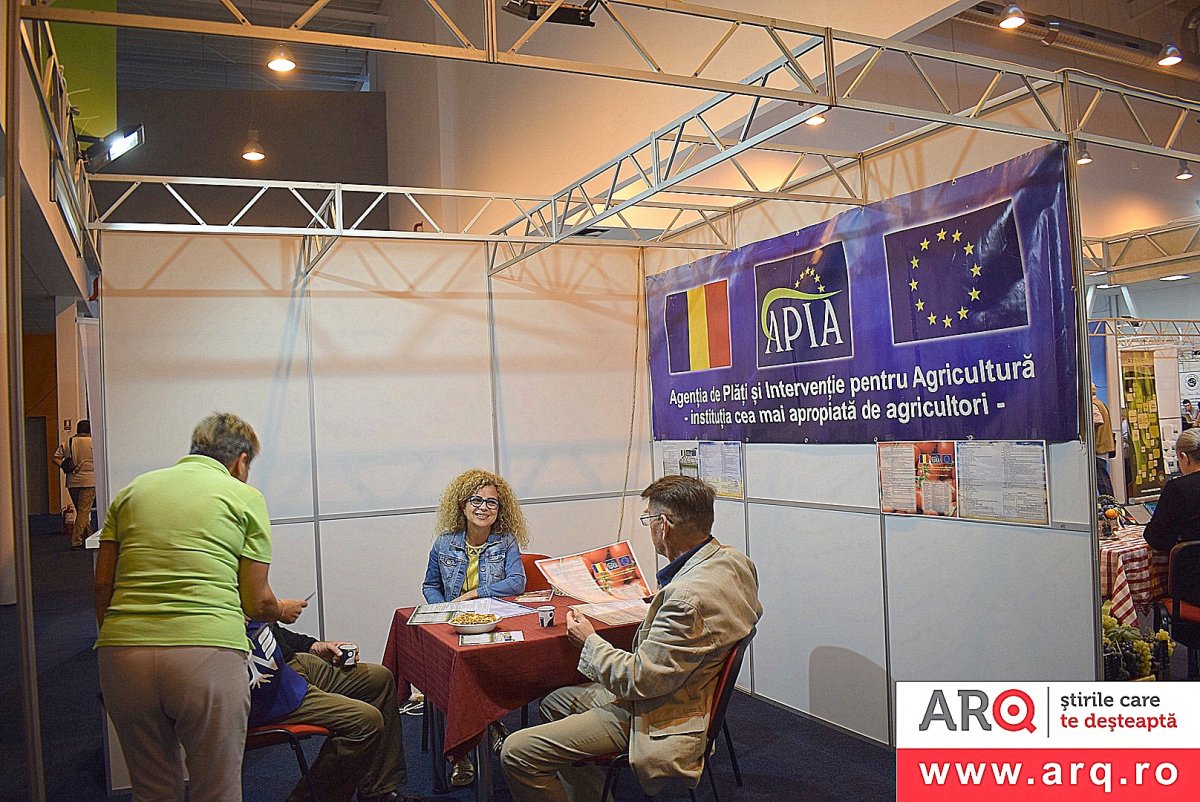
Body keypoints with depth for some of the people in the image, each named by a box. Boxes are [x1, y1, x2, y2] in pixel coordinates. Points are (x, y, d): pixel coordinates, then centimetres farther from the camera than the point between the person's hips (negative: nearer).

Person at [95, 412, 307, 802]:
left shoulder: (131, 491, 17)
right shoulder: (244, 496, 6)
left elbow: (102, 584, 14)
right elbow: (257, 602, 6)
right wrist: (283, 610, 27)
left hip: (123, 656, 5)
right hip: (209, 653, -4)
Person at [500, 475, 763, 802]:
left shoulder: (687, 597, -33)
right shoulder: (735, 560, -4)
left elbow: (639, 680, -27)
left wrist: (589, 640, -10)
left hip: (656, 720, -11)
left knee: (516, 752, -11)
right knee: (554, 703, 26)